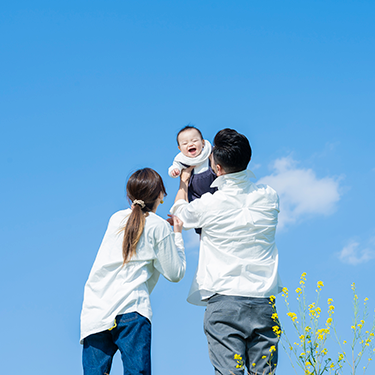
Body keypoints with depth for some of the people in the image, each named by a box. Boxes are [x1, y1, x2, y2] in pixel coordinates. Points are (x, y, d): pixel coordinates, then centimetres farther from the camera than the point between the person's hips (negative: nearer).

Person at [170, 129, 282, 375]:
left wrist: (184, 184, 33)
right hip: (263, 301, 3)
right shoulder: (268, 197, 3)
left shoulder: (208, 205, -6)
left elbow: (179, 215, 17)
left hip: (224, 301, -3)